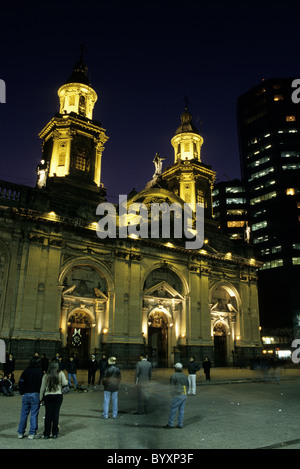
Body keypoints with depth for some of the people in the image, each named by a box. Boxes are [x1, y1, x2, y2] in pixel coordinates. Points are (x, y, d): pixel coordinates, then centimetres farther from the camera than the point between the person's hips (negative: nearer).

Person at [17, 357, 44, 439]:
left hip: (25, 395, 3)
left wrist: (22, 393, 10)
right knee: (34, 415, 3)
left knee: (24, 414, 12)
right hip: (35, 395, -3)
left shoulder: (25, 371, 3)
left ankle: (20, 433, 18)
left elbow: (20, 382, 2)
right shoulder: (40, 372, -5)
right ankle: (32, 433, 5)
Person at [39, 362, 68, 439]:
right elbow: (65, 383, -7)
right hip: (58, 395, -1)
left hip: (47, 396, 1)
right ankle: (55, 433, 7)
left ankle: (46, 434, 8)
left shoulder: (46, 376, 4)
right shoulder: (61, 374, -1)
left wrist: (40, 398, 12)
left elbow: (42, 388, 6)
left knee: (48, 414, 6)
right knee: (56, 414, 4)